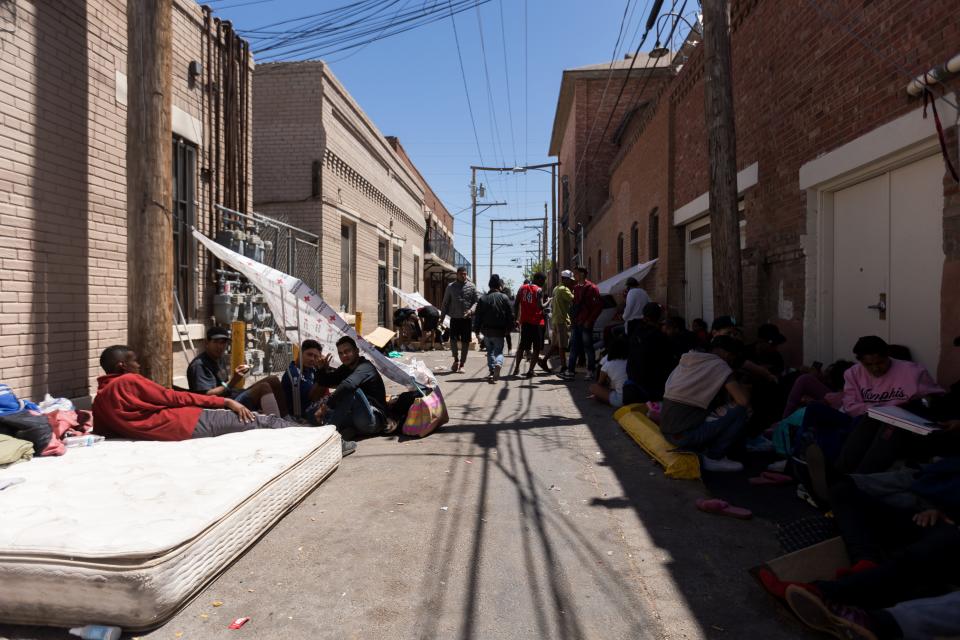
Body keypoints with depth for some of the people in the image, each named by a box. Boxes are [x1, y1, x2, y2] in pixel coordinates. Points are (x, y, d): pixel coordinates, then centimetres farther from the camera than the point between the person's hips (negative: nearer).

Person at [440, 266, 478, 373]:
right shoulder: (450, 287, 6)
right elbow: (445, 303, 10)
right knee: (453, 339, -11)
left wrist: (471, 310, -16)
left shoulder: (471, 287, 5)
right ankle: (456, 359, 11)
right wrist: (442, 317, 6)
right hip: (454, 318, 0)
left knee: (465, 341, 3)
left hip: (466, 319, 0)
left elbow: (476, 302, 3)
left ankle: (462, 363, 15)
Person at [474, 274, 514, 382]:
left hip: (486, 330, 2)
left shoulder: (483, 298, 2)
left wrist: (477, 329, 8)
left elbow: (477, 316, 3)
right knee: (498, 351, 7)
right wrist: (509, 328, 6)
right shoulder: (504, 297, -2)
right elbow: (510, 314, -2)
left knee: (490, 351, 16)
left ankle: (492, 371, 8)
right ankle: (498, 364, -23)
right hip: (499, 331, -2)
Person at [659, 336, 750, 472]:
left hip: (667, 431, 8)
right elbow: (744, 400, -13)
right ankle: (714, 458, 5)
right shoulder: (718, 365, -6)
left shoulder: (686, 360, 14)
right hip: (685, 434, -8)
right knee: (740, 411, -1)